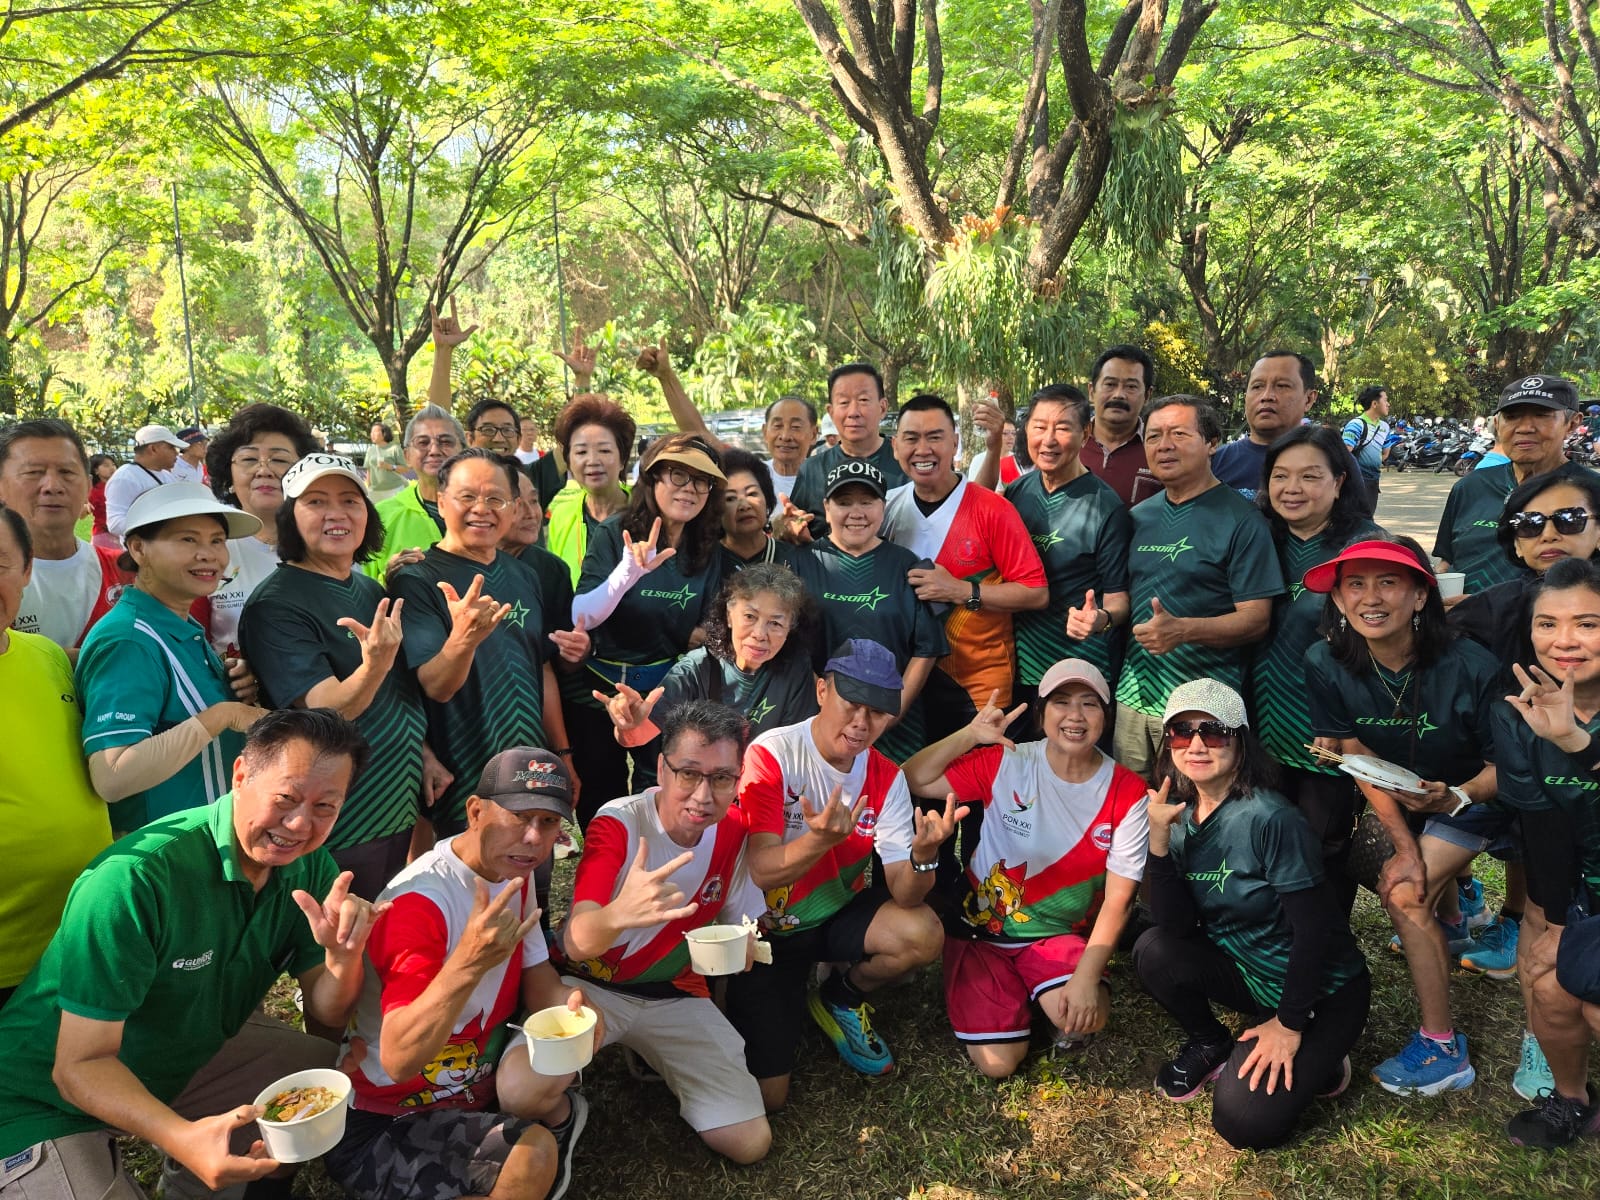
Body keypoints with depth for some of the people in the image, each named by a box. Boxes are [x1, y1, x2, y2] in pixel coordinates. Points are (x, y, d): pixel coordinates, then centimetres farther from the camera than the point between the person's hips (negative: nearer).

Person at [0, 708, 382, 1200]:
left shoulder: (310, 868, -11)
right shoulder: (136, 880, -31)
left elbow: (326, 1010, -6)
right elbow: (79, 1065, -28)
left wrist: (343, 954, -29)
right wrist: (185, 1138, -44)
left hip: (188, 1057, 7)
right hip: (50, 1102, -6)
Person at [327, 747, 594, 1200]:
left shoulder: (512, 870, 0)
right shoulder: (420, 901, -25)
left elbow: (535, 975, 6)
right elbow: (398, 1061, -30)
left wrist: (565, 1004, -17)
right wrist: (468, 963, -45)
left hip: (470, 1087, 7)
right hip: (382, 1122, -7)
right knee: (531, 1153, -26)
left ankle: (557, 1117, 9)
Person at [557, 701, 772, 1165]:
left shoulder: (736, 830, -10)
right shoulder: (618, 823, -24)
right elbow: (576, 943, -36)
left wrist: (740, 947, -21)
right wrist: (619, 915, -60)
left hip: (675, 992, 4)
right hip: (591, 983, -4)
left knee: (750, 1144, -7)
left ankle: (649, 1057, 20)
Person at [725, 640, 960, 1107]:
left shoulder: (887, 779, -8)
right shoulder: (773, 754, -22)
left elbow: (905, 894, -16)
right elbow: (761, 872, -28)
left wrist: (924, 854, -39)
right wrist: (819, 840, -47)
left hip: (837, 915, 4)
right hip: (769, 929, -3)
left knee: (923, 934, -26)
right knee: (766, 1095, -9)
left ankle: (841, 1000, 6)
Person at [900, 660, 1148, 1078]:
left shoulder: (1127, 792, -11)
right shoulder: (1005, 763, -13)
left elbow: (1118, 898, -13)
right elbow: (914, 780, -17)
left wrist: (1086, 977, -22)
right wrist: (970, 736, -28)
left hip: (1061, 936, 1)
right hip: (983, 931, -1)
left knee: (1086, 1018, -28)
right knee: (998, 1062, -12)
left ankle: (1039, 997, 7)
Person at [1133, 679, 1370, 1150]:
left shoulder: (1270, 819, -26)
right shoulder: (1181, 815, -7)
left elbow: (1314, 928, -22)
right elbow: (1176, 924, -15)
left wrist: (1288, 1025, -16)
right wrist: (1159, 838, -27)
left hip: (1320, 989, -6)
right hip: (1247, 970, 6)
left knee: (1243, 1121, -18)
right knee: (1154, 949, -20)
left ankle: (1317, 1062, 12)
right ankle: (1210, 1046, 7)